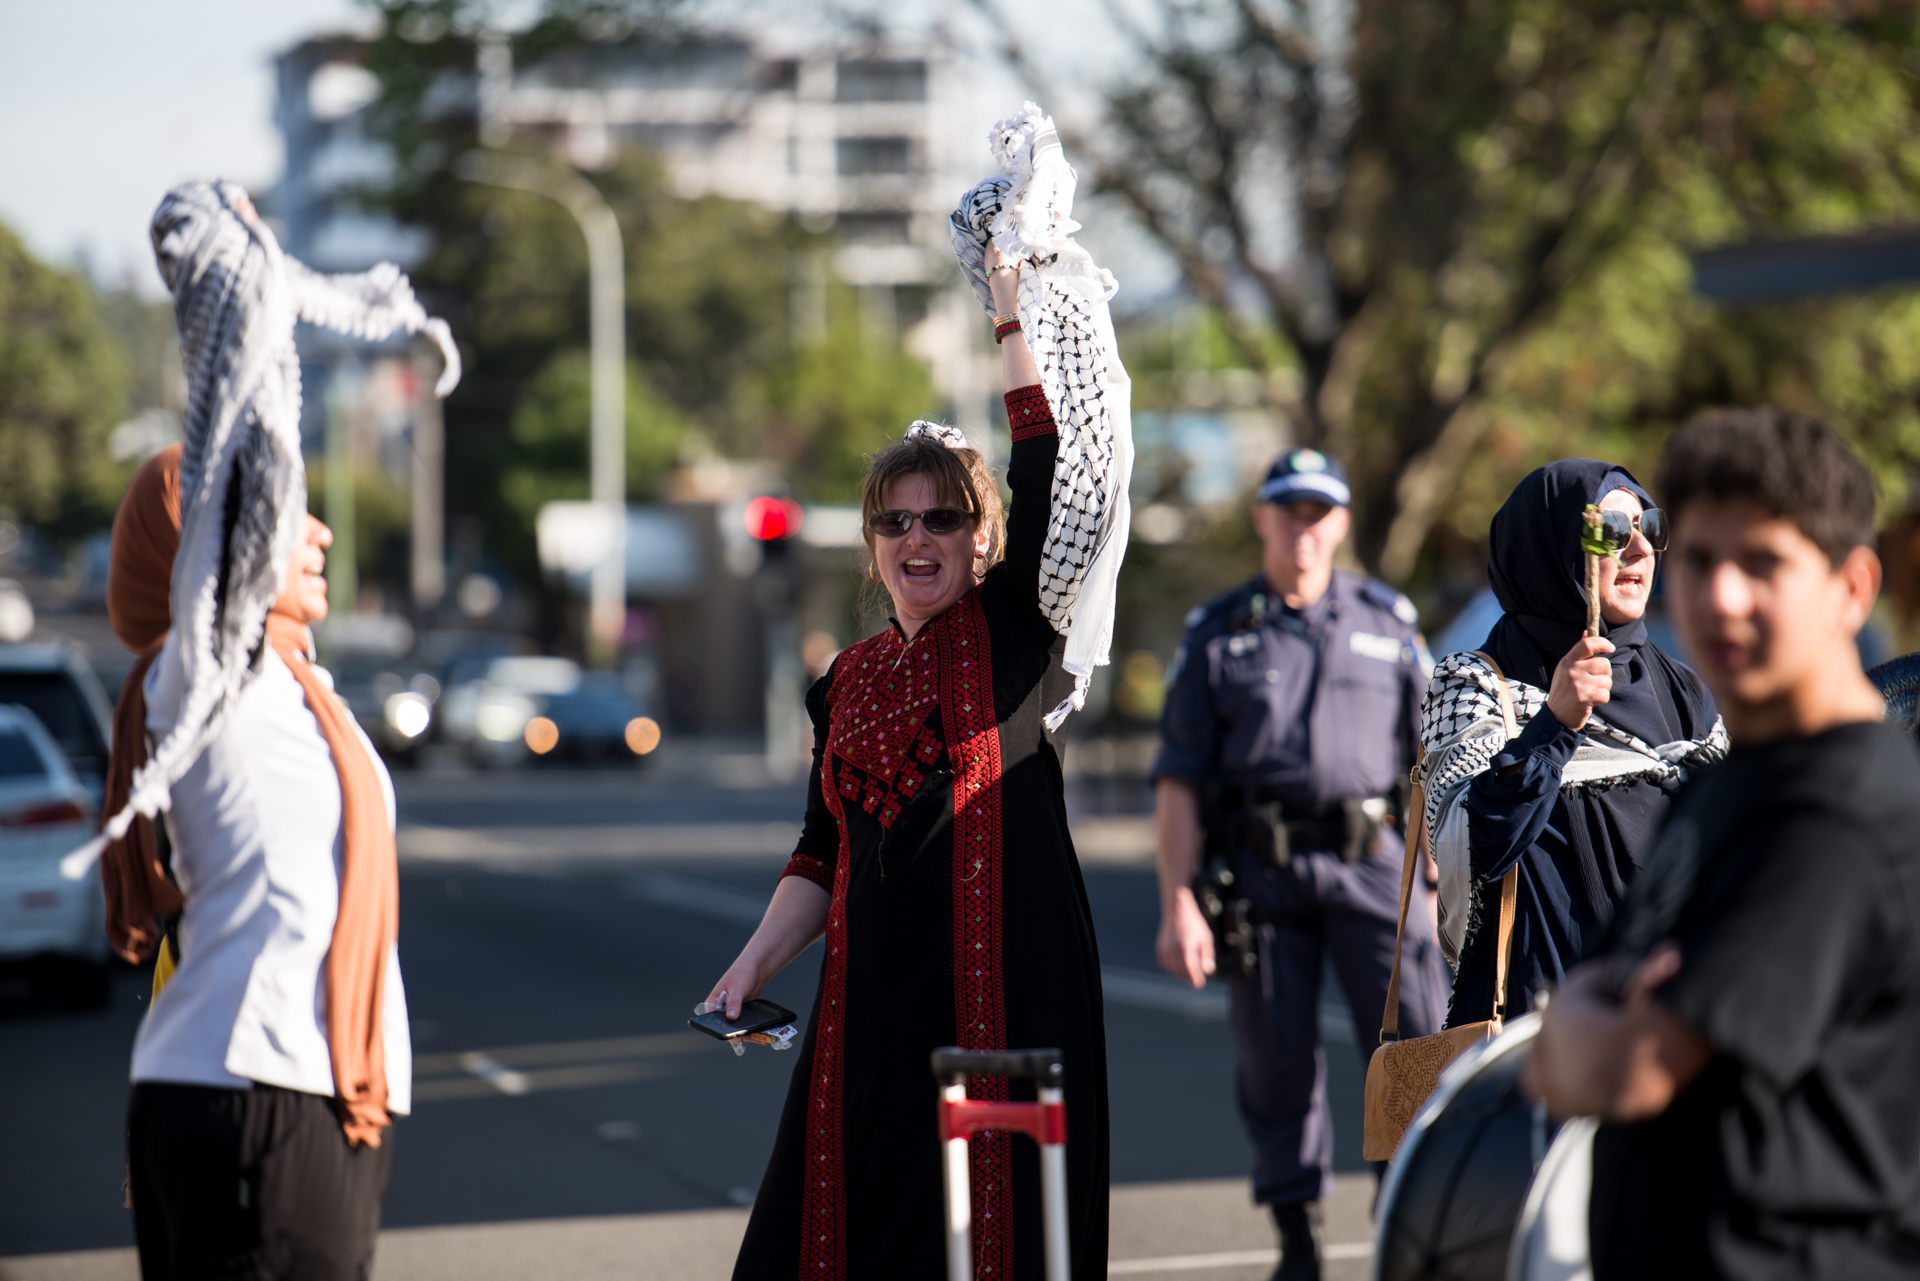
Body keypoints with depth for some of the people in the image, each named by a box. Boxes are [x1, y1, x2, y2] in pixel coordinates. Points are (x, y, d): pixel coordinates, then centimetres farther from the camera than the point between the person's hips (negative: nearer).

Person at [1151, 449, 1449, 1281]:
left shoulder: (1388, 623, 12)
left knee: (1416, 1041, -10)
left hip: (1370, 863, 0)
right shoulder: (1217, 636, 8)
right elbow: (1179, 781, 4)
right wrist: (1178, 905, -5)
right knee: (1275, 1061, 2)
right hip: (1259, 869, 0)